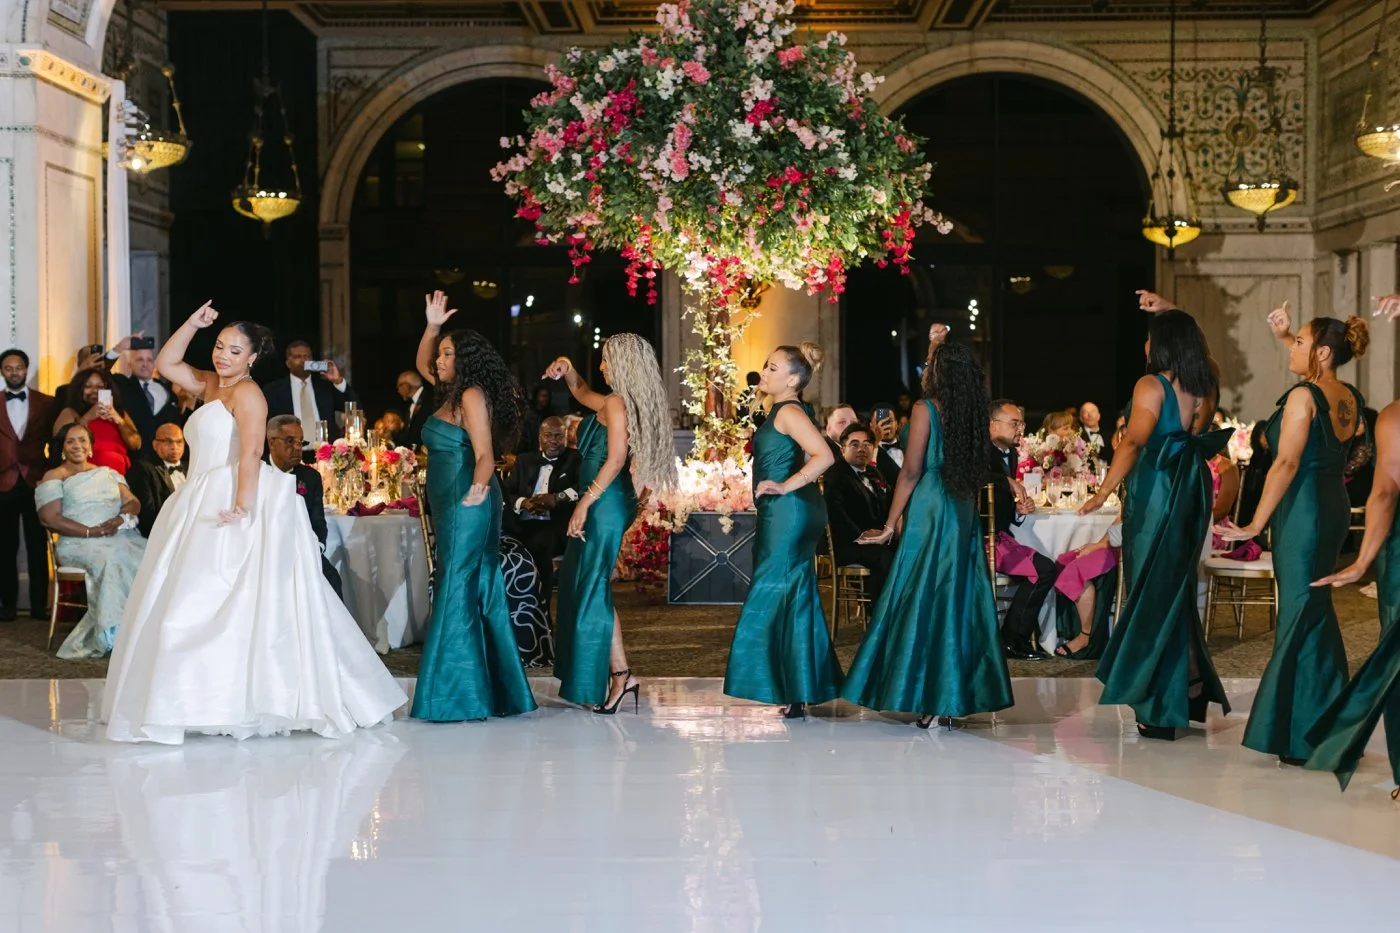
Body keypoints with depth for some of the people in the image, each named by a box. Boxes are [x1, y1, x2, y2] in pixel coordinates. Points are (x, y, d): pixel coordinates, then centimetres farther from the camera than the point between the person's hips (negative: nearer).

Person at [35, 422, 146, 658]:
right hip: (78, 542, -4)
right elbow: (50, 519, -3)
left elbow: (133, 502, 17)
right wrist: (91, 532, -13)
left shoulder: (108, 473, 26)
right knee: (109, 560, -38)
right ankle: (112, 635, -36)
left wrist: (120, 518, -8)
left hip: (120, 535, 5)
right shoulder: (55, 477, 10)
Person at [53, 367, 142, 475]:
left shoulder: (119, 412, 24)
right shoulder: (70, 413, 17)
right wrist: (87, 418, -9)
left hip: (118, 467, 1)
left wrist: (120, 421, -3)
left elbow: (136, 445, 13)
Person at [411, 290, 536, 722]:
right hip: (452, 507, 10)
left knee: (458, 594, -9)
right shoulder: (453, 393, 14)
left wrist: (478, 487, -33)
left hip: (466, 506, -10)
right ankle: (496, 691, 16)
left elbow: (485, 454, -19)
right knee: (478, 595, 11)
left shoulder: (472, 396, -12)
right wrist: (432, 327, 20)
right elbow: (422, 365, 32)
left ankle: (461, 697, -8)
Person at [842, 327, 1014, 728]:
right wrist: (937, 346, 39)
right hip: (964, 511, 7)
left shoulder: (926, 409, -9)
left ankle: (931, 700, -4)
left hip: (930, 512, -7)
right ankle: (958, 697, 11)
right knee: (959, 600, 8)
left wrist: (890, 525, -5)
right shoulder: (970, 411, 8)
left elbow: (911, 473, -10)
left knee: (923, 601, -3)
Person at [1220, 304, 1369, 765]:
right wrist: (1288, 336, 31)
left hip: (1302, 507, -8)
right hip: (1336, 503, 8)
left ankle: (1303, 739, -3)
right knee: (1318, 612, 16)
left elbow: (1286, 463, -20)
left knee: (1300, 614, -5)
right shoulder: (1352, 397, 8)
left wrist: (1255, 524, -18)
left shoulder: (1303, 395, -14)